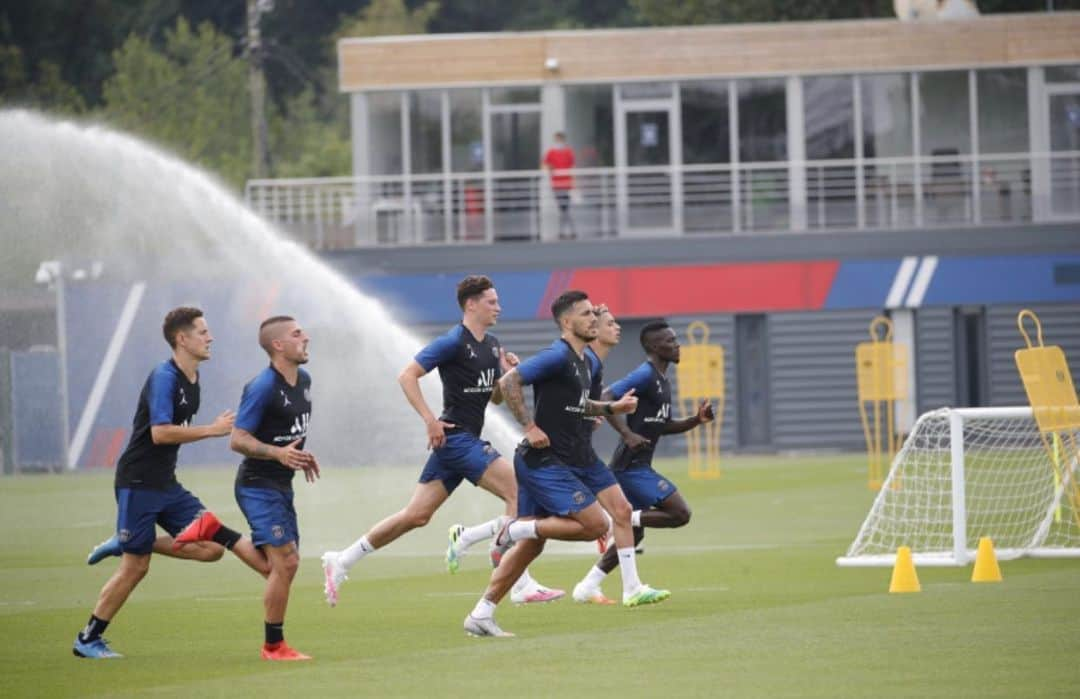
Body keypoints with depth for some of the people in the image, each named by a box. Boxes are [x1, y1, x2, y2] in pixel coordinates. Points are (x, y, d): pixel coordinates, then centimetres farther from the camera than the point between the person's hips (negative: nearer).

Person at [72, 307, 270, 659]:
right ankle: (88, 639, 8)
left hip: (166, 485, 8)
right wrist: (212, 430, -23)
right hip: (138, 484, -8)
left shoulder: (192, 379, 12)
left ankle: (125, 544, 8)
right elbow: (160, 432, -26)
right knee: (135, 566, -5)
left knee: (211, 547, -5)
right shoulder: (164, 378, -16)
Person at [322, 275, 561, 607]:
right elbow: (407, 375, -14)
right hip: (455, 438, -9)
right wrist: (430, 420, -21)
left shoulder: (492, 345, 15)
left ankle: (341, 561, 15)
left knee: (417, 515, 9)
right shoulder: (453, 342, -11)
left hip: (468, 440, 9)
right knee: (519, 492, -15)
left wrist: (508, 373, 2)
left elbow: (495, 398, 22)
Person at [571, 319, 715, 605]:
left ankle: (587, 587, 17)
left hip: (637, 466, 10)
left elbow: (664, 426, 26)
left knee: (634, 532, 15)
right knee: (680, 514, -12)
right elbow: (605, 399, -23)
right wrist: (628, 434, -30)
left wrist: (697, 420, 11)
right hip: (632, 465, -10)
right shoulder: (645, 375, -13)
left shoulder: (661, 380, 18)